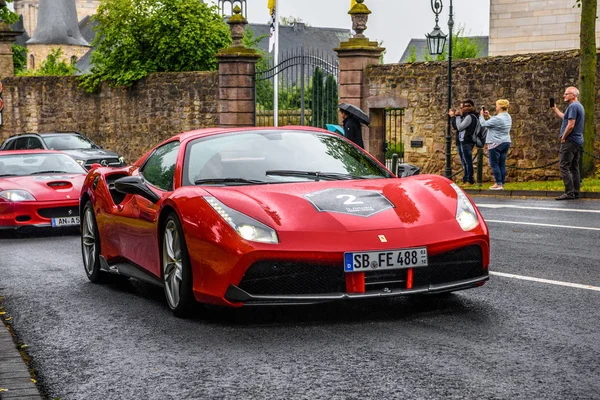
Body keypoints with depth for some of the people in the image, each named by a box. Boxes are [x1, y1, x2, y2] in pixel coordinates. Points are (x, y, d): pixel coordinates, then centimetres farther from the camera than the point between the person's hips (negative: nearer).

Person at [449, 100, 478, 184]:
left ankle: (469, 180, -5)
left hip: (466, 142, -10)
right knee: (464, 161, 15)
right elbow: (456, 127, 16)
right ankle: (465, 179, 21)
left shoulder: (470, 117, -12)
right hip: (461, 141, 10)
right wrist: (453, 116, 10)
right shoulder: (465, 116, 17)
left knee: (467, 161, -7)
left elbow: (459, 127, -16)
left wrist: (457, 116, -8)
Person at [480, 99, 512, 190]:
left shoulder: (497, 118, -19)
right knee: (502, 164, 9)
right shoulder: (508, 117, 10)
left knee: (494, 164, -3)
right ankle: (502, 184, 10)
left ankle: (498, 184, -6)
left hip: (496, 143, -9)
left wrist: (481, 115, 4)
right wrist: (488, 116, 18)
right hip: (506, 142, 9)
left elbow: (484, 124, -12)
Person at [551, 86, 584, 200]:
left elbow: (571, 125, -22)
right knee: (574, 168, 11)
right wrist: (555, 108, 30)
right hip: (578, 141, 10)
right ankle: (576, 193, 12)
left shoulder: (573, 106, -15)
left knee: (564, 166, -11)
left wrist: (563, 138, -12)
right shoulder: (579, 106, 18)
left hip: (570, 141, -10)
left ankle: (569, 192, -15)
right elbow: (564, 117, 29)